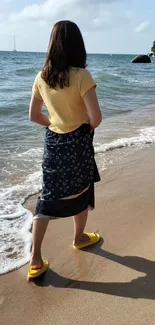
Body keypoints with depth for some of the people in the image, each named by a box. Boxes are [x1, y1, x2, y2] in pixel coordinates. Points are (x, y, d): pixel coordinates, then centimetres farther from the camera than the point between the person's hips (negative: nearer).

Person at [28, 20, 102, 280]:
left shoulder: (41, 77, -2)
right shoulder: (81, 76, -18)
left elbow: (34, 115, 5)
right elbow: (96, 118, -22)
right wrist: (87, 128, -1)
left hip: (53, 142, 4)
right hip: (78, 143, -4)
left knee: (47, 198, 9)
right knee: (81, 192, 19)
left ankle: (35, 260, 10)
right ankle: (79, 238, 41)